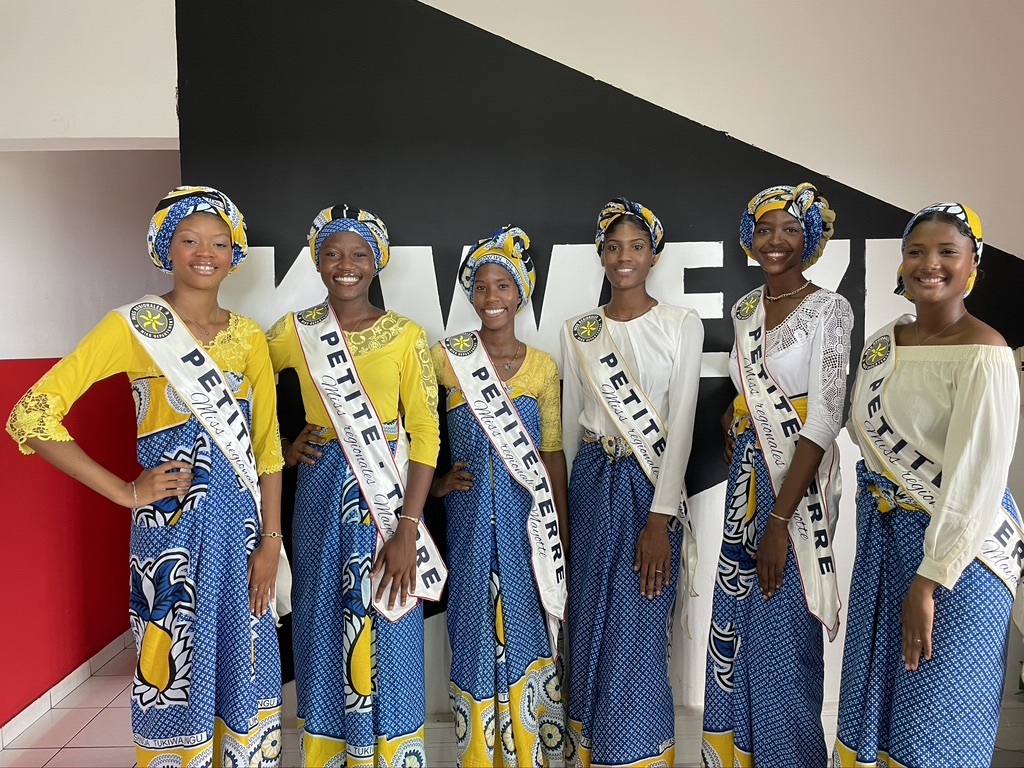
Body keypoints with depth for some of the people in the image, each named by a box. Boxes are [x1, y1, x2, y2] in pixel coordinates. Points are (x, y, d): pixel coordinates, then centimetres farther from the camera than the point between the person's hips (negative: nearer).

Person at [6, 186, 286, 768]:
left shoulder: (248, 336, 7)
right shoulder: (136, 325, -6)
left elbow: (267, 446, 7)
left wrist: (271, 542, 1)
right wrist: (125, 492, -11)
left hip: (244, 523, 4)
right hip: (172, 524, -4)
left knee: (246, 670, 13)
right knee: (176, 672, 8)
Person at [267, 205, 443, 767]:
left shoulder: (405, 335, -4)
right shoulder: (294, 331, 2)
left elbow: (425, 433, -8)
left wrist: (407, 531, -15)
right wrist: (279, 448, 0)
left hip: (388, 496, -2)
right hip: (320, 496, 2)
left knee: (386, 637, 6)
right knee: (322, 631, 12)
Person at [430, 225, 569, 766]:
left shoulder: (543, 366, 4)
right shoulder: (446, 356, -1)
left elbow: (552, 455, 6)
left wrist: (563, 541, 5)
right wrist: (435, 483, -11)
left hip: (527, 519, 1)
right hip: (471, 516, -1)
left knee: (527, 627, 7)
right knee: (477, 628, 7)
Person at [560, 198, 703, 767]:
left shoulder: (683, 325, -2)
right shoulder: (580, 332, 7)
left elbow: (681, 423, -8)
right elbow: (570, 422, 10)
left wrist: (659, 520, -14)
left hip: (651, 485, -3)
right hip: (592, 484, 3)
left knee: (639, 634, 0)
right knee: (591, 628, 11)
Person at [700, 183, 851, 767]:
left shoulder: (829, 309, -11)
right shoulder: (746, 308, 10)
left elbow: (824, 420, -17)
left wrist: (781, 521, -20)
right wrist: (734, 413, 3)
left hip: (799, 483, -6)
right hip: (747, 477, 6)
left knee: (784, 636, 3)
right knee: (736, 625, 14)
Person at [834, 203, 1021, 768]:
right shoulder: (880, 344, 5)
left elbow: (975, 481, -20)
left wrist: (929, 581, -20)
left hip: (957, 549, -6)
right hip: (883, 535, 6)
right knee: (872, 696, 17)